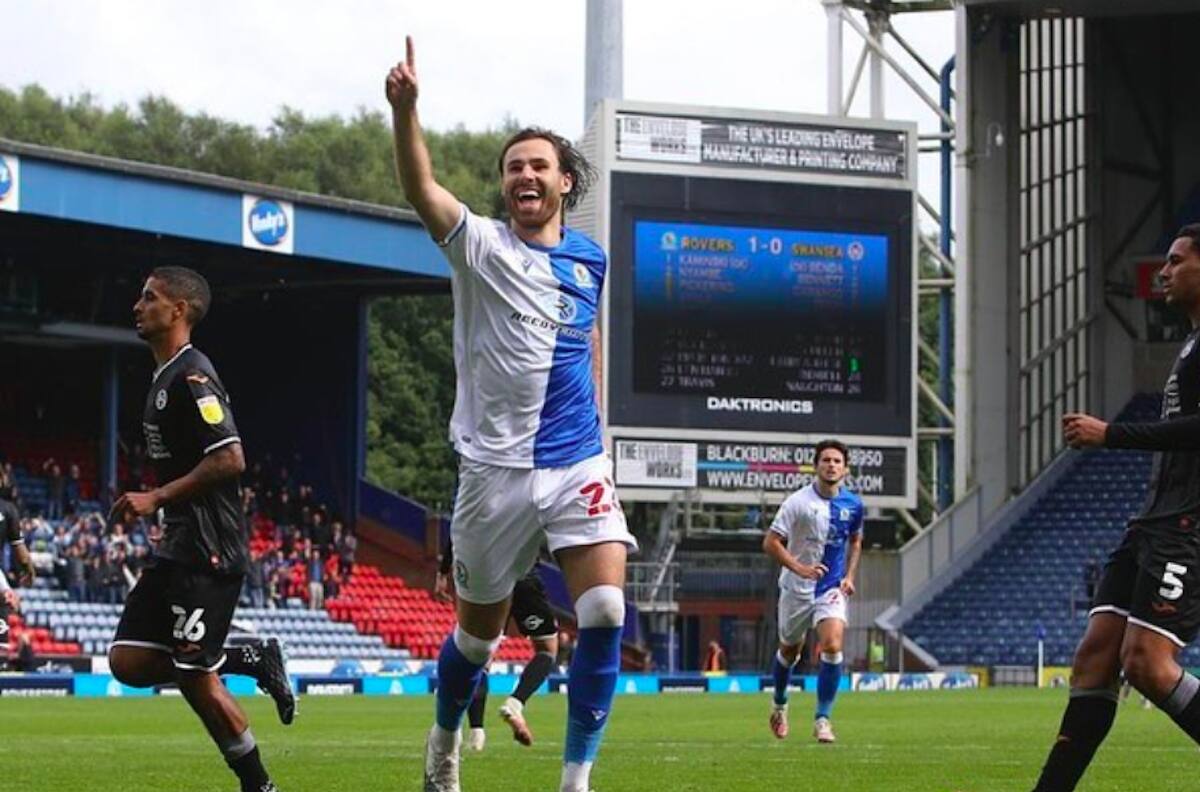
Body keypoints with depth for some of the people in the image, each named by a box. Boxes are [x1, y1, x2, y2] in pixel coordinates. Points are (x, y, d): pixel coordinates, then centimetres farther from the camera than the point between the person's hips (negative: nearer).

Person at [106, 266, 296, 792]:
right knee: (128, 662, 4)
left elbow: (229, 459, -23)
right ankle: (250, 660, 11)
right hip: (178, 547, 10)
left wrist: (156, 498, -20)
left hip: (205, 553, -10)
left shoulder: (191, 378, -15)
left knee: (195, 677, -7)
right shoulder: (165, 377, 17)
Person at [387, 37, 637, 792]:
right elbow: (423, 190, -23)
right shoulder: (481, 245, -4)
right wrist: (405, 108, -40)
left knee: (605, 612, -17)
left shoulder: (588, 258, 9)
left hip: (579, 462, 2)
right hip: (497, 468, -2)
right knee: (480, 630, 10)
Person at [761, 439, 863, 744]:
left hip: (832, 589, 1)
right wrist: (799, 568, -25)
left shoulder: (853, 504, -2)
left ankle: (823, 719, -12)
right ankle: (780, 705, 42)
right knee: (789, 650, 14)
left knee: (832, 646, -19)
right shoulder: (798, 502, -14)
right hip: (796, 589, -1)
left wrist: (849, 576, 5)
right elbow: (770, 542, -14)